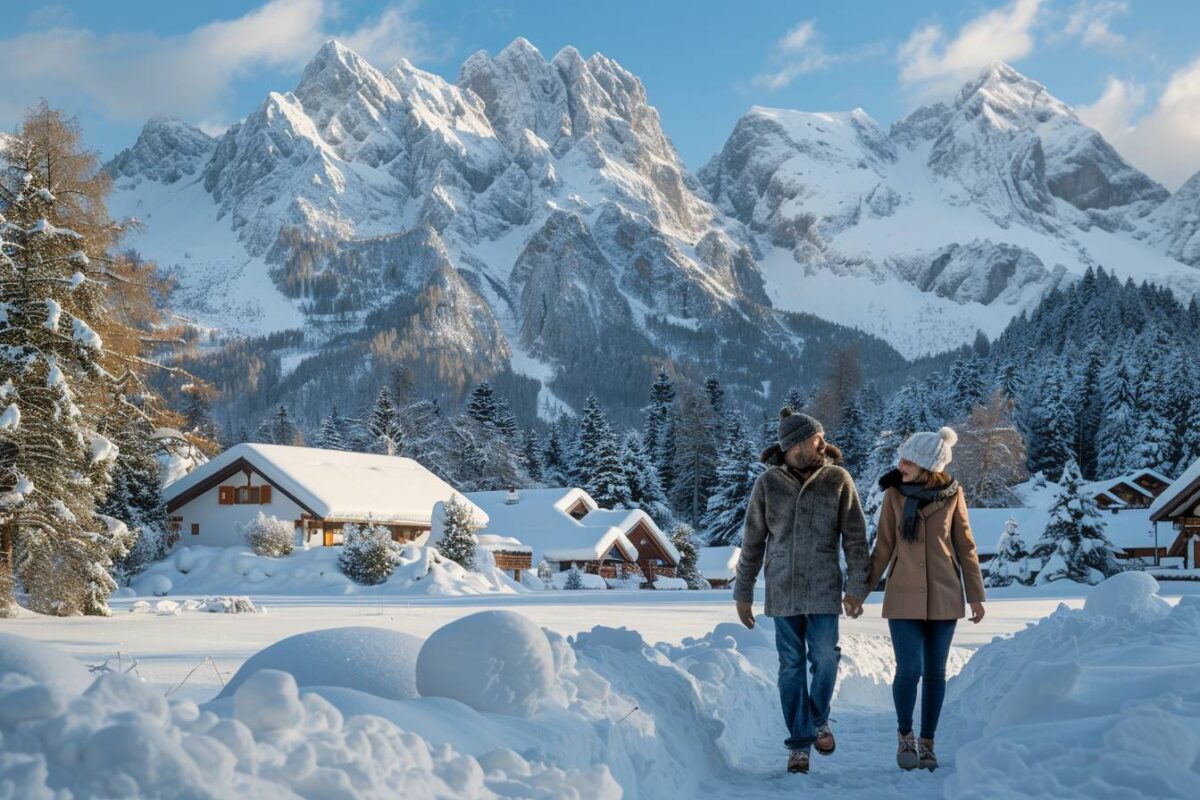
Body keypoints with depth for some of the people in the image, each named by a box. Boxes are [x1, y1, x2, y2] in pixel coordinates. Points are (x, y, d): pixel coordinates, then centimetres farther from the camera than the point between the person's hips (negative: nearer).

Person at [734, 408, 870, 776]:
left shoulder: (838, 479, -2)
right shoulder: (768, 483, -1)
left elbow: (855, 536, -1)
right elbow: (752, 541, 5)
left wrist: (857, 588, -7)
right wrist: (743, 593, 5)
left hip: (823, 588, 0)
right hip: (782, 589, 0)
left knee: (825, 660, -6)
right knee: (791, 667, 3)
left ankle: (818, 719, 22)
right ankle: (799, 744, 12)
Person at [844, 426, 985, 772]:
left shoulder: (952, 494, -3)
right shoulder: (895, 493, -2)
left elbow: (965, 546, 5)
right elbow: (884, 547, 5)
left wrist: (976, 595, 5)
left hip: (943, 596, 1)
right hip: (904, 596, 0)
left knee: (935, 672, 5)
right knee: (909, 669, -9)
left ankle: (927, 742, 20)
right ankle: (904, 735, 14)